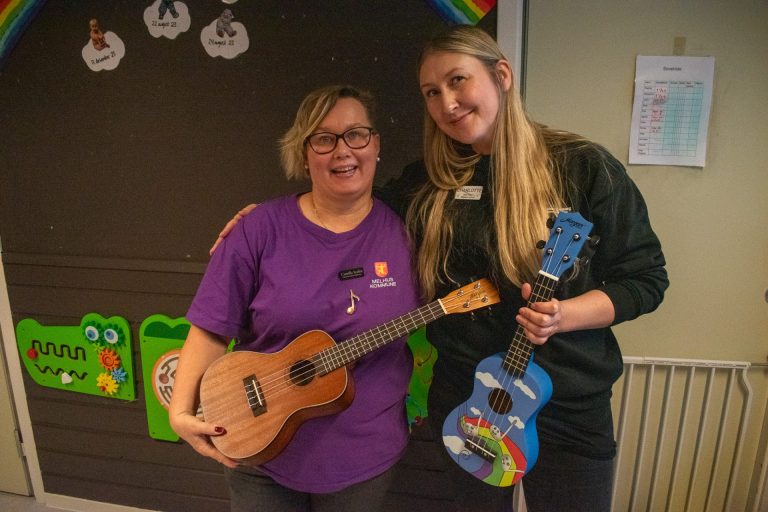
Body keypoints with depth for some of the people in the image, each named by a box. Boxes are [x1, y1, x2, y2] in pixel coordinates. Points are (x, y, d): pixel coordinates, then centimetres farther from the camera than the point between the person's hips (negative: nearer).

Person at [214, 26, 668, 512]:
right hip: (463, 402, 3)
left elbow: (645, 278, -7)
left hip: (569, 408, -2)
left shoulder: (582, 166, -10)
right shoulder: (429, 182, 0)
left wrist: (561, 315, -24)